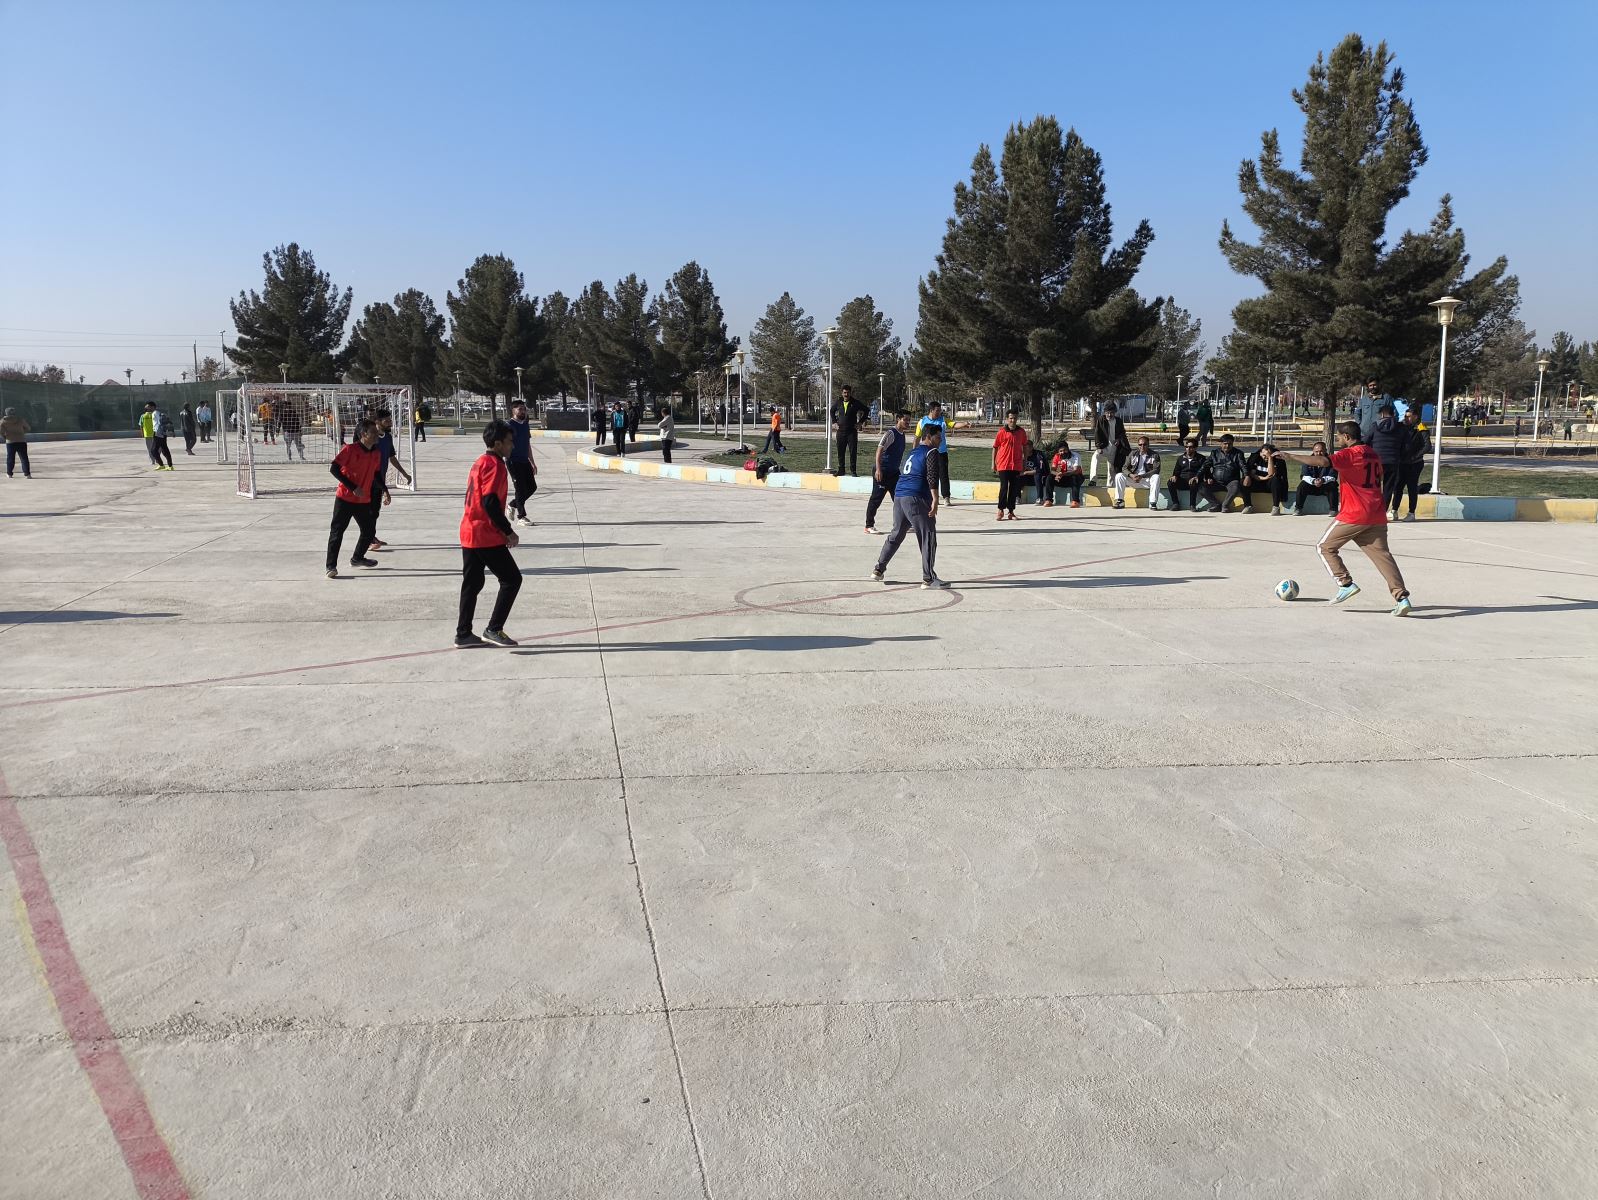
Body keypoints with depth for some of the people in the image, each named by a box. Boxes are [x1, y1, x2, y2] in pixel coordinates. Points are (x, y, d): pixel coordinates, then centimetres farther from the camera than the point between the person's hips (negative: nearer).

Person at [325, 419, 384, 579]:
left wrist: (384, 491, 13)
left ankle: (357, 558, 33)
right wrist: (353, 487, -21)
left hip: (364, 501, 6)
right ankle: (331, 566, -1)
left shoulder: (376, 454, 4)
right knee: (337, 531, -4)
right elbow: (333, 469, -16)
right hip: (345, 498, -6)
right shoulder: (349, 449, -14)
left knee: (369, 531, 11)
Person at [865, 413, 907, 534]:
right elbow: (879, 450, -20)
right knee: (876, 498, -2)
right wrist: (878, 469, -26)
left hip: (894, 471, 9)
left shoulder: (901, 434, 11)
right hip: (882, 471, -9)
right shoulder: (891, 433, -15)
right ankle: (869, 526, 6)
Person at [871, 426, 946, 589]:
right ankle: (928, 578, -7)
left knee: (896, 534, 20)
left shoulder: (913, 452, 23)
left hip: (899, 496, 9)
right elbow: (932, 477, -15)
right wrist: (935, 500, -20)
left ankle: (879, 569, 24)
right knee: (928, 537, -5)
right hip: (916, 498, -9)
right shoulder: (931, 452, -3)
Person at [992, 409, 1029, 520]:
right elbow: (995, 448, 2)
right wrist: (993, 463, 2)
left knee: (1014, 489, 6)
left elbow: (1024, 446, 16)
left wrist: (1025, 460, 14)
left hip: (1016, 465, 3)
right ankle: (1001, 510, 4)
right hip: (1003, 464, -3)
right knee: (1004, 488, -6)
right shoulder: (1001, 432, -4)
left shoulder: (1021, 432, 4)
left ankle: (1011, 511, 14)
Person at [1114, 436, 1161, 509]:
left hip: (1147, 480, -2)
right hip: (1133, 479, 2)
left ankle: (1153, 503, -31)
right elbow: (1125, 468, 2)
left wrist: (1142, 476, -25)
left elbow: (1156, 470, -14)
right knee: (1119, 475, -20)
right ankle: (1120, 501, -17)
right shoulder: (1133, 454, 6)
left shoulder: (1154, 455, -2)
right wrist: (1131, 475, -20)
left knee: (1156, 477, -34)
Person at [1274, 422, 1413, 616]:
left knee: (1325, 547, 8)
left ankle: (1346, 584, 0)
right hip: (1377, 517, 7)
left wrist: (1291, 457, -24)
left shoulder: (1350, 454, -10)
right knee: (1382, 554, 3)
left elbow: (1323, 461, -26)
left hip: (1353, 516, -7)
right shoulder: (1372, 454, 16)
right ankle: (1402, 597, -6)